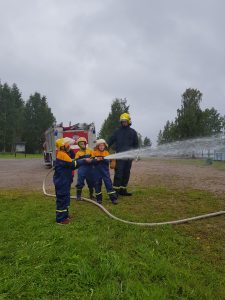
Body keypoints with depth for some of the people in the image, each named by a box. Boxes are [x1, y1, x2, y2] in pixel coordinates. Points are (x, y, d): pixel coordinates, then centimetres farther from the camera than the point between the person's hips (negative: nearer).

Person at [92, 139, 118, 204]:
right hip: (97, 171, 1)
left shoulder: (106, 152, 2)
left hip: (105, 171, -1)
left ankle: (113, 198, -2)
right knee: (97, 184, 6)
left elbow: (108, 161, -7)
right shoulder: (95, 152, 1)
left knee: (108, 183, -5)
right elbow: (93, 161, -5)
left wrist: (103, 159, -24)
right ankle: (99, 199, 21)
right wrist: (97, 160, -23)